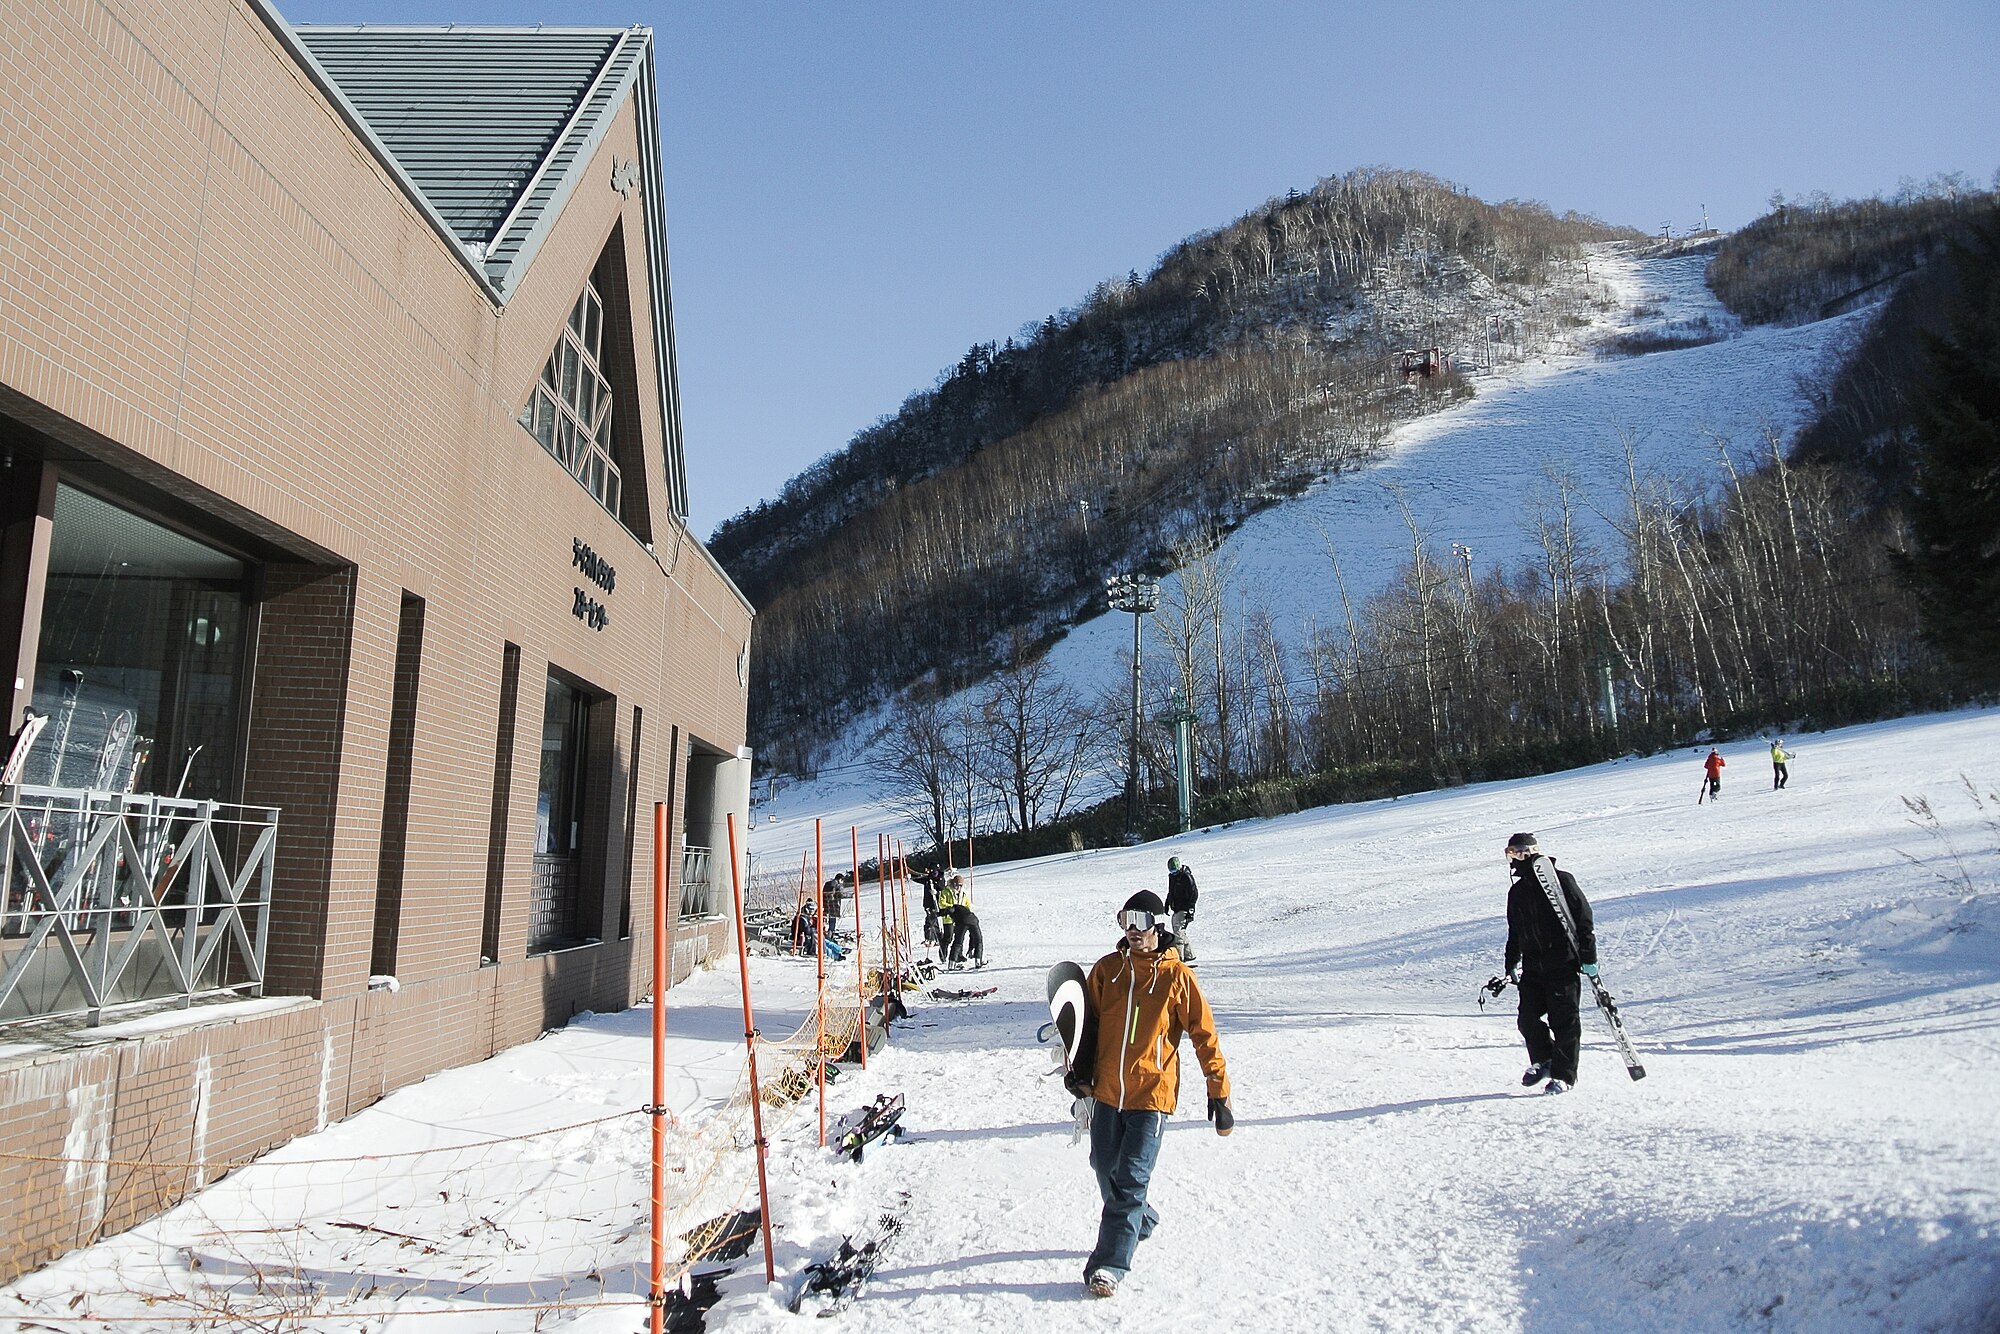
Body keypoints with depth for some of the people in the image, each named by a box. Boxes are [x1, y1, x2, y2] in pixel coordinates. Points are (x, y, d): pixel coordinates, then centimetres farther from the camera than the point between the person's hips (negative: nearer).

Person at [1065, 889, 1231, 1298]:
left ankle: (1109, 1263, 4)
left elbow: (1204, 1035, -4)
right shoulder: (1107, 969, 2)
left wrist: (1219, 1091, -5)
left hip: (1152, 1094, -5)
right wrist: (1080, 1069, 2)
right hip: (1107, 1090, 5)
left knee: (1130, 1180, -6)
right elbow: (1089, 1020, 12)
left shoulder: (1176, 975, -8)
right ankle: (1141, 1220, 42)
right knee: (1105, 1168, 16)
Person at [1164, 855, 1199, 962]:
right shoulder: (1172, 876, 13)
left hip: (1184, 909, -9)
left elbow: (1194, 893, -14)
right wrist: (1167, 905, 24)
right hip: (1176, 909, 9)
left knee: (1179, 931, -15)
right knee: (1181, 933, 11)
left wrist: (1190, 910, -18)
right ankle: (1189, 955, 21)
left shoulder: (1186, 877, -12)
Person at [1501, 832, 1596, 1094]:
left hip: (1564, 964, -6)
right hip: (1533, 967, 6)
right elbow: (1514, 933, 22)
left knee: (1564, 1021, -2)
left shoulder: (1561, 881, -6)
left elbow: (1584, 920, -7)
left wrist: (1588, 956, -11)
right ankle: (1543, 1061, 24)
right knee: (1527, 1018, 1)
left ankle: (1564, 1075, 9)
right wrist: (1511, 965, 21)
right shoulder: (1517, 891, 14)